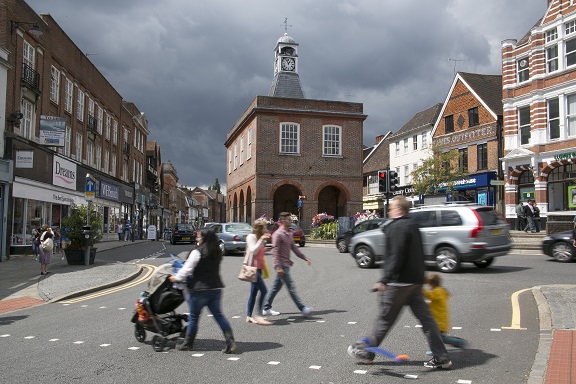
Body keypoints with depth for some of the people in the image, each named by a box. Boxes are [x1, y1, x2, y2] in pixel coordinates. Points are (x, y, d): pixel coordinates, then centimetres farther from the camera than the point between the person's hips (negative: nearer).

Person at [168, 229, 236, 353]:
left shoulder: (197, 252, -13)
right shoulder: (217, 253, 9)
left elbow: (187, 269, -11)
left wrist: (176, 278, 7)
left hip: (199, 289, -6)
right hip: (216, 288, 6)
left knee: (193, 317, 9)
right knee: (219, 315, 8)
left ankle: (187, 343, 22)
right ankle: (230, 341, -1)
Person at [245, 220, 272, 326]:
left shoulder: (259, 237, 18)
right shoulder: (251, 237, -11)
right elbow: (253, 251, -20)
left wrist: (265, 241, 14)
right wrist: (261, 239, -21)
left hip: (258, 268, 10)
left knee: (254, 292, 10)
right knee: (264, 291, -14)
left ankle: (249, 316, 15)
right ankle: (259, 316, -11)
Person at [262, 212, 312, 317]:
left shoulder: (289, 233, 15)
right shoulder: (278, 234, -13)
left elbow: (293, 247, 21)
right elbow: (275, 251, -17)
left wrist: (304, 258, 17)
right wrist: (278, 267, -23)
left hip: (286, 264, 9)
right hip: (282, 265, -9)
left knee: (276, 287, 12)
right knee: (291, 287, -5)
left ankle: (266, 309, 19)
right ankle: (303, 309, -4)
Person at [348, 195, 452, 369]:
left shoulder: (398, 227, -13)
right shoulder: (413, 225, 16)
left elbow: (396, 257, -22)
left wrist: (384, 280, -23)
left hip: (399, 282, -9)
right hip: (415, 281, 9)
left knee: (385, 318, 3)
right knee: (425, 318, 8)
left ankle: (366, 352, 16)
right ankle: (441, 358, 9)